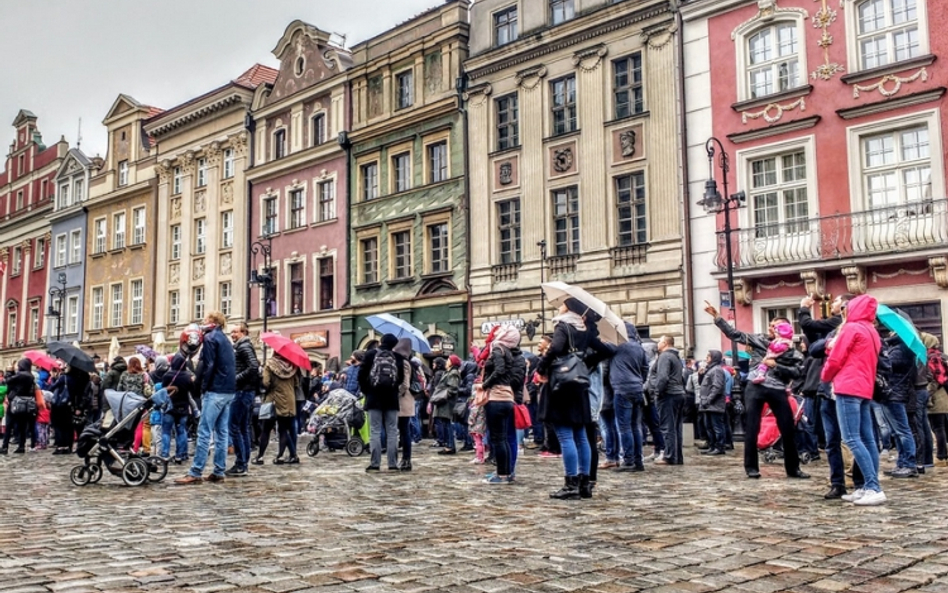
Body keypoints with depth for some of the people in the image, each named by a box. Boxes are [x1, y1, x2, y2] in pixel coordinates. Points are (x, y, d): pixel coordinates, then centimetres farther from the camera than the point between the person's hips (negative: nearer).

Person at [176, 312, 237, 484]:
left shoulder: (210, 337, -5)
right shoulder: (226, 340, 20)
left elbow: (208, 366, -12)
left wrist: (203, 387, -5)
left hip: (215, 391, -8)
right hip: (229, 391, 8)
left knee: (204, 432, -8)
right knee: (222, 433, 7)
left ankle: (195, 473, -8)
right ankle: (219, 472, 8)